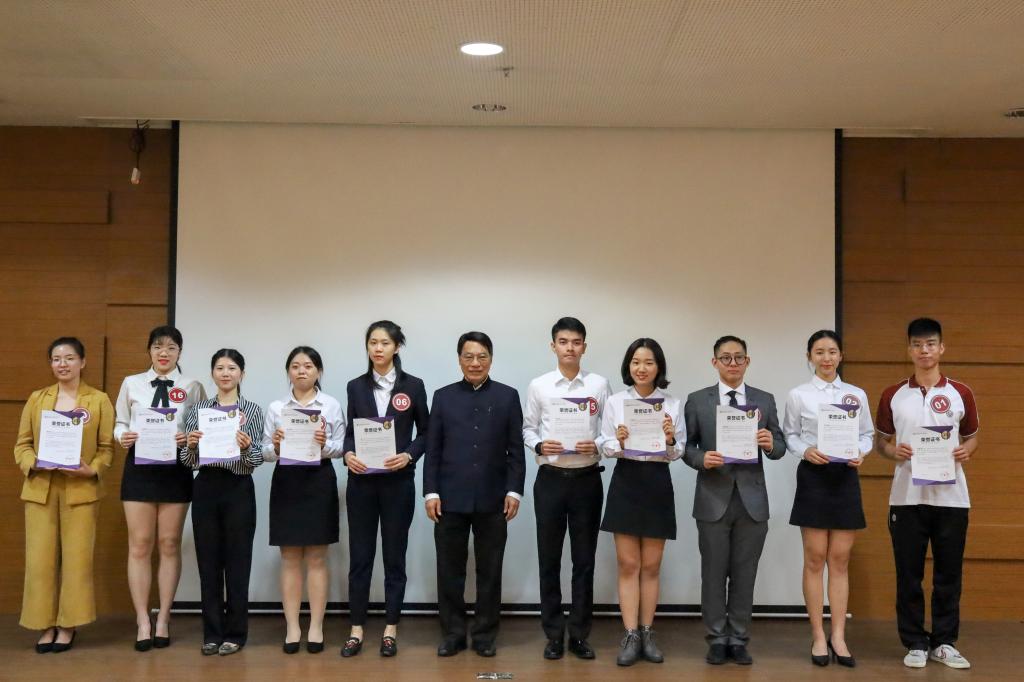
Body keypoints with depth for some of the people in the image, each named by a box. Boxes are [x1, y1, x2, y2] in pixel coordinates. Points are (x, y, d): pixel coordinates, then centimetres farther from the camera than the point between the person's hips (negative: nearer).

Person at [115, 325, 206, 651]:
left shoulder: (193, 387, 4)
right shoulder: (131, 383, 8)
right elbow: (119, 423, 9)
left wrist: (189, 438, -17)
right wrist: (123, 436, -12)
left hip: (176, 468, -1)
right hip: (139, 467, 1)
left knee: (169, 544, 5)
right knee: (140, 545, 1)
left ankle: (163, 619, 14)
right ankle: (143, 621, 8)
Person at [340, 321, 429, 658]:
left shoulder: (413, 386, 0)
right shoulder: (356, 386, 6)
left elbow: (425, 432, 4)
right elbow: (349, 431, 10)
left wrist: (408, 455, -13)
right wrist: (348, 454, -10)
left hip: (397, 482, -1)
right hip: (361, 482, 2)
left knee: (395, 555, 6)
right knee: (360, 556, 4)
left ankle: (390, 629, 15)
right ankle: (357, 629, 13)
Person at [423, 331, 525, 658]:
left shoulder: (508, 396, 5)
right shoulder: (443, 396, 7)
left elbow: (515, 449, 3)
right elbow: (433, 449, 4)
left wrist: (514, 491, -5)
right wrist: (431, 492, -3)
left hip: (492, 500, 0)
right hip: (451, 498, 1)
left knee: (490, 572, 7)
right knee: (449, 570, 6)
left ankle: (485, 635, 18)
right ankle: (453, 633, 18)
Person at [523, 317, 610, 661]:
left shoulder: (599, 384, 1)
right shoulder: (539, 386, 2)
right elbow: (527, 429, 6)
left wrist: (597, 446, -17)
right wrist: (539, 446, -14)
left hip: (587, 479, 0)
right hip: (550, 479, 0)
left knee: (584, 560, 7)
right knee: (549, 559, 6)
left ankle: (579, 634, 19)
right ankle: (554, 634, 18)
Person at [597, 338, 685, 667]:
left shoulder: (672, 404, 3)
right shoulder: (615, 402, 2)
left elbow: (678, 454, 3)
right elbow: (605, 446, 2)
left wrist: (670, 440, -17)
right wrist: (618, 442, -19)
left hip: (658, 484, 1)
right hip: (625, 483, -1)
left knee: (651, 566, 9)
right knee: (628, 565, 2)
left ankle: (647, 634, 19)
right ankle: (630, 637, 8)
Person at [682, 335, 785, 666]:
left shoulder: (765, 400, 7)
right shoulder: (697, 400, 4)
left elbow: (779, 448, 4)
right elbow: (686, 446, 2)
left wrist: (770, 444, -18)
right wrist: (702, 459, -18)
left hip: (751, 499, 1)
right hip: (713, 499, -1)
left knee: (745, 574, 7)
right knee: (714, 573, 6)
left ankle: (739, 639, 17)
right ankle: (717, 639, 17)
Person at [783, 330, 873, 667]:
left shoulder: (857, 395, 8)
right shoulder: (798, 395, 2)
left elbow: (867, 434, 10)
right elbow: (789, 436, 2)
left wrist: (860, 453, -10)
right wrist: (806, 451, -17)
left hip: (845, 477, 2)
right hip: (813, 476, -2)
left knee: (840, 560, 5)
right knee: (815, 559, 1)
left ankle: (839, 636, 10)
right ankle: (818, 636, 9)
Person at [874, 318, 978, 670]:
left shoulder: (961, 393, 4)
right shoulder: (893, 395, 4)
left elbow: (972, 436, 13)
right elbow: (880, 439, 10)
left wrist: (966, 452, -8)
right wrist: (893, 451, -11)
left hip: (951, 496, 0)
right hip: (907, 497, 0)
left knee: (949, 573, 6)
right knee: (909, 574, 4)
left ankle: (944, 642, 18)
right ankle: (915, 643, 14)